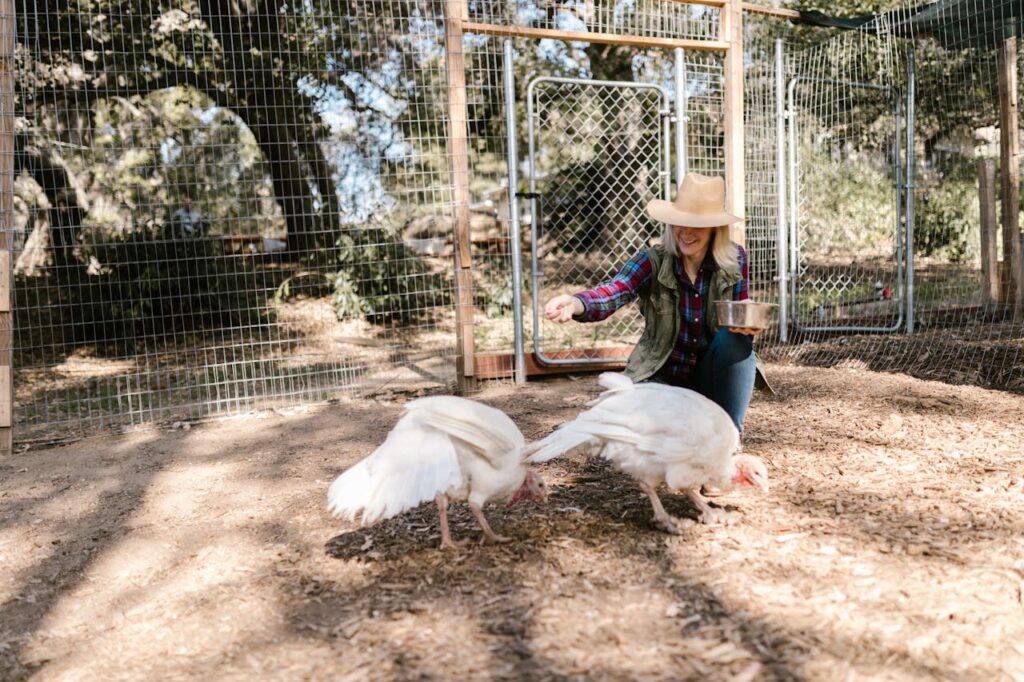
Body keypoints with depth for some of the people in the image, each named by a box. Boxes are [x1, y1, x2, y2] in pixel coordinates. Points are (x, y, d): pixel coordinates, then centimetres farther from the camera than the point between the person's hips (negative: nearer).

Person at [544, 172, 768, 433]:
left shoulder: (734, 259, -10)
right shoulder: (654, 261, -16)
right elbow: (612, 292, -34)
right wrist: (575, 304, -57)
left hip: (713, 372, 2)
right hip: (664, 374, -1)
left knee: (737, 338, -28)